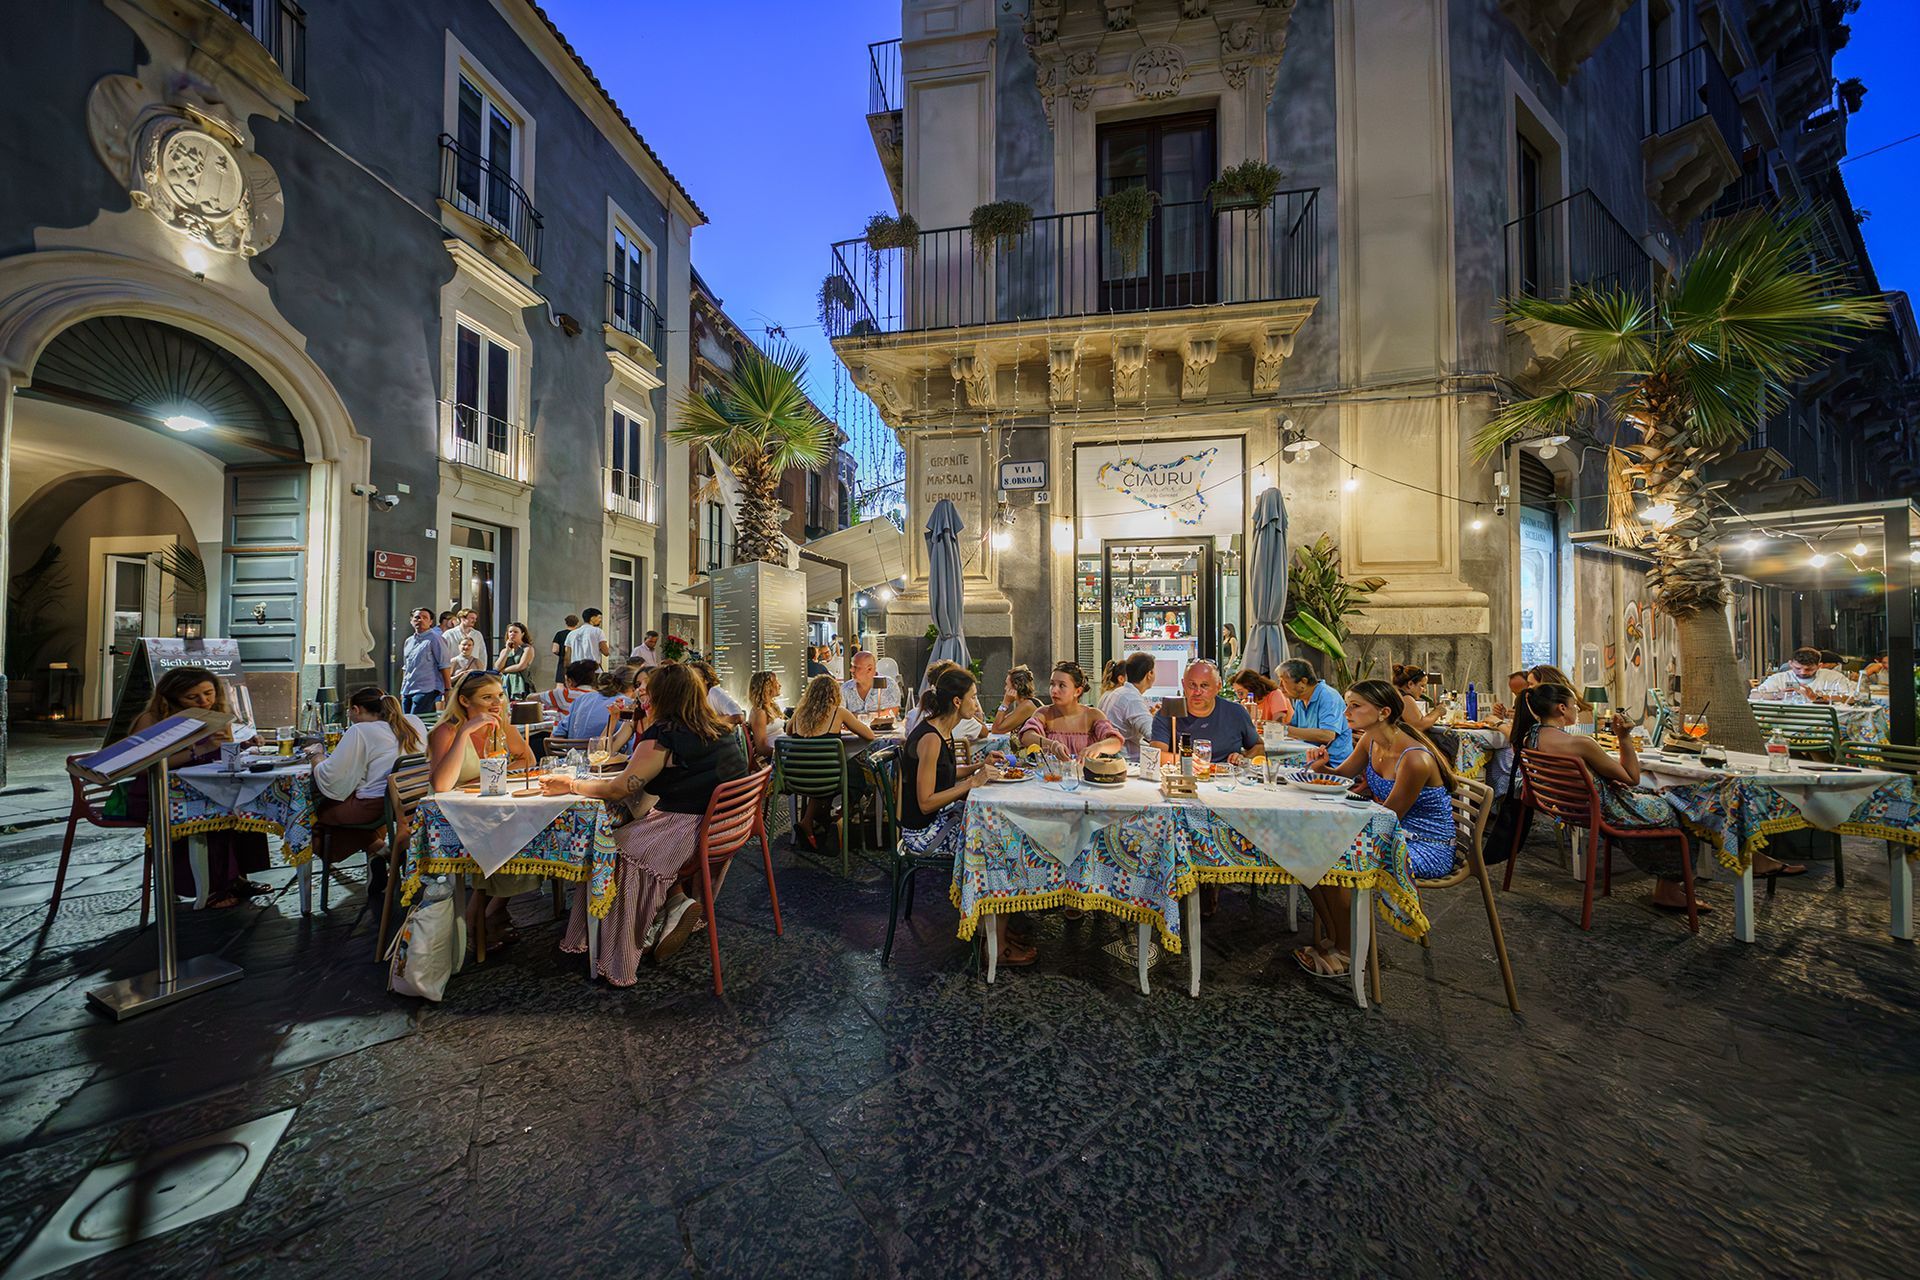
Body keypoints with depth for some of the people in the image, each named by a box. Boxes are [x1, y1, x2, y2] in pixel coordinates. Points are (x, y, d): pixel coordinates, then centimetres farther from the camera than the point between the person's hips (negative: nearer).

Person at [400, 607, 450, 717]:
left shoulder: (434, 639, -5)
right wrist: (402, 690, 22)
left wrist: (447, 690, -16)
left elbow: (444, 665, -10)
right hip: (407, 691, 8)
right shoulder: (409, 641, 17)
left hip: (426, 690, -8)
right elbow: (405, 667, 25)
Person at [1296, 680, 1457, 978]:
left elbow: (1389, 816, -20)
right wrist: (1320, 765, -10)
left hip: (1427, 849, -8)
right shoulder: (1370, 741, -2)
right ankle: (1334, 939, 8)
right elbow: (1341, 775, 11)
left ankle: (1346, 954, 0)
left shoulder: (1415, 759, -27)